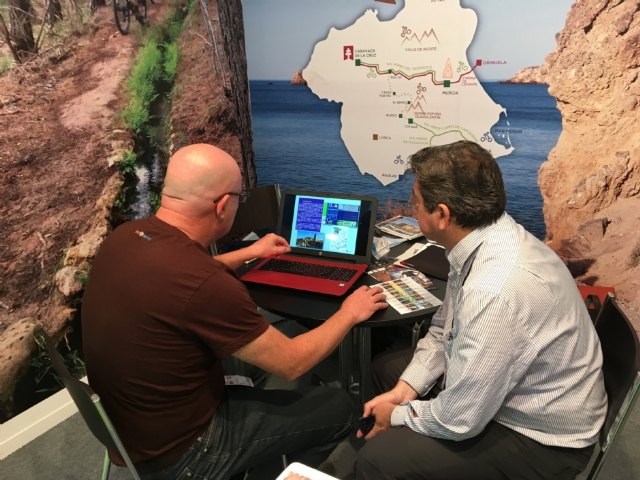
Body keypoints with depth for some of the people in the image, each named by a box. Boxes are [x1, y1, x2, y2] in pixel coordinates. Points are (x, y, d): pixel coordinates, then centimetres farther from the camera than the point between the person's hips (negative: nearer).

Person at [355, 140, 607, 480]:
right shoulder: (486, 241, -9)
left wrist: (397, 415, -10)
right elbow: (444, 330, 4)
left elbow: (459, 419, -28)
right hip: (498, 390, 9)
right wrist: (405, 389, -6)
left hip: (540, 440, -8)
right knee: (385, 368, 17)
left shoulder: (496, 290, -38)